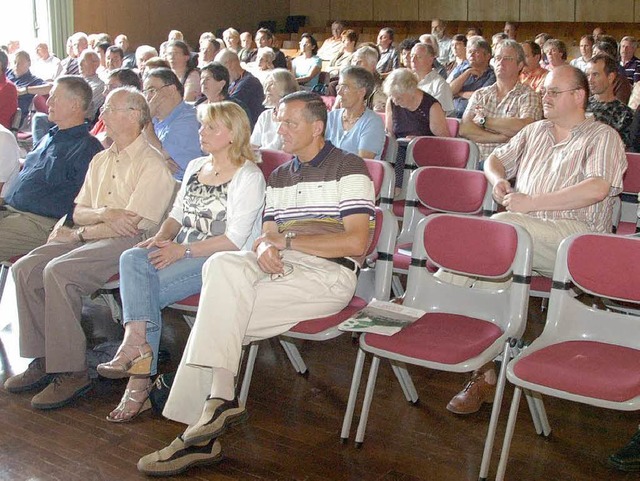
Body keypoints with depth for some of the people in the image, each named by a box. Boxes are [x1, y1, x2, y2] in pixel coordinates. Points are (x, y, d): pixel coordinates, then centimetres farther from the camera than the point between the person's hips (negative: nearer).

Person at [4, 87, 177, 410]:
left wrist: (78, 233, -5)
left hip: (126, 242, -8)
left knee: (58, 272, -29)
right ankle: (43, 359, -7)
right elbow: (79, 212, 15)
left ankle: (72, 371, -23)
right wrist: (105, 214, -9)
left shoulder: (152, 164, -5)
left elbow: (133, 225, -14)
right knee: (25, 269, -13)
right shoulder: (101, 160, 21)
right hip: (88, 237, 8)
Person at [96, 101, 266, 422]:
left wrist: (183, 250, -19)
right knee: (132, 259, -24)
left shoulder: (248, 176, -6)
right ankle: (138, 346, -37)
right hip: (181, 251, 7)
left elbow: (235, 239, -14)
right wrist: (161, 237, 0)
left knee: (146, 288, -25)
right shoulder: (195, 167, 20)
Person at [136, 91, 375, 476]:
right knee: (223, 264, -25)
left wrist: (287, 239, -8)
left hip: (329, 273, -6)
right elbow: (267, 235, 17)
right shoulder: (279, 177, 24)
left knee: (224, 309, -24)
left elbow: (356, 242, -9)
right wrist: (264, 246, -8)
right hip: (280, 267, 6)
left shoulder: (348, 168, 1)